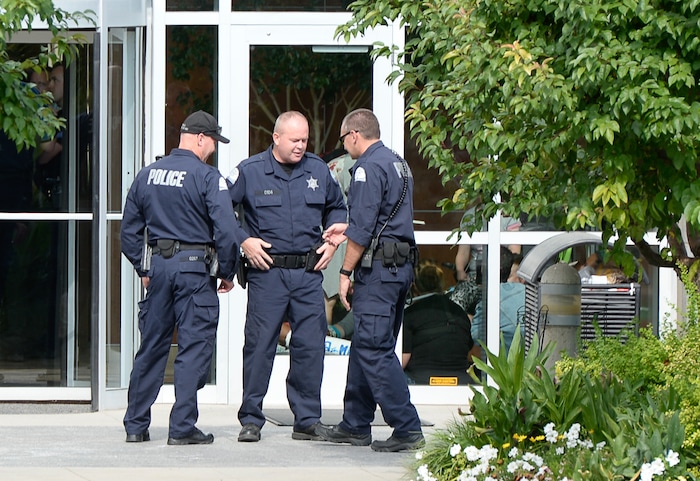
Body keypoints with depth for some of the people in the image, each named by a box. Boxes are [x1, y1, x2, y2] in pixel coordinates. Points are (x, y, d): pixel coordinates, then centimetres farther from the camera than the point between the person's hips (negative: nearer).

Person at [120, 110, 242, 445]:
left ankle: (135, 425, 15)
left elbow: (129, 230, 13)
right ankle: (182, 428, -2)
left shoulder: (147, 175, 8)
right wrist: (227, 273, -3)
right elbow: (226, 231, -15)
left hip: (158, 266, 5)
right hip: (195, 267, -5)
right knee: (194, 349, 0)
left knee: (151, 348, 13)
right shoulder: (208, 178, -10)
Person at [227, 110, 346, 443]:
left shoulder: (318, 170, 10)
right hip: (266, 271, -3)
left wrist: (332, 241, 11)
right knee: (260, 344, -3)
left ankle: (307, 421, 9)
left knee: (310, 346, 1)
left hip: (308, 273, 3)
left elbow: (337, 208, 25)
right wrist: (244, 241, -5)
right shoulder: (250, 171, -1)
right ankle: (251, 421, 4)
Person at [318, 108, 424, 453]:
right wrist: (349, 231, 32)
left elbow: (362, 228, -17)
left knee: (374, 350, -10)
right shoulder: (398, 163, 18)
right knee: (365, 348, 15)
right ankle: (355, 426, 20)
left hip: (378, 268, -10)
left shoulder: (368, 167, -12)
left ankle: (407, 429, -15)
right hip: (401, 266, 10)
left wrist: (346, 272, -12)